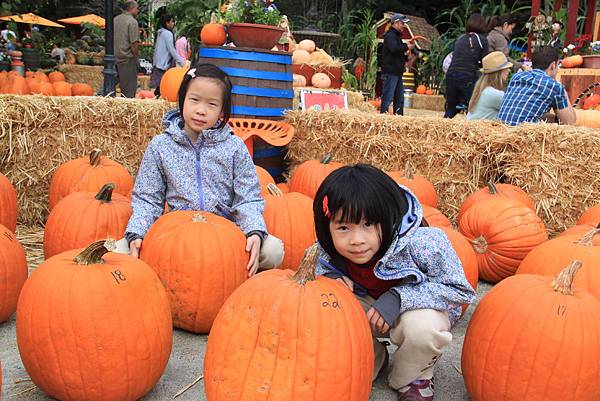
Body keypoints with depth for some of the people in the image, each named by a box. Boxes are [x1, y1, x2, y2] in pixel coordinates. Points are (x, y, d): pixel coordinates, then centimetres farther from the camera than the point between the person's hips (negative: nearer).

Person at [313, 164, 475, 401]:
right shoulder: (328, 252, -23)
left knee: (423, 327, -38)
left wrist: (399, 297, -38)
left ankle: (414, 377, 0)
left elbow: (460, 291, -26)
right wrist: (332, 282, -27)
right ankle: (372, 361, 8)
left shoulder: (423, 245, -37)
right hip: (365, 304, 4)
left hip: (418, 306, -3)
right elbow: (320, 275, 1)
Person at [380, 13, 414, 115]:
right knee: (388, 97, -12)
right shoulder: (390, 35, -9)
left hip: (397, 72, 10)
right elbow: (394, 49, -27)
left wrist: (407, 57, 14)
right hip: (390, 72, -10)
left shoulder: (396, 36, 23)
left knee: (399, 98, 12)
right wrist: (407, 47, -14)